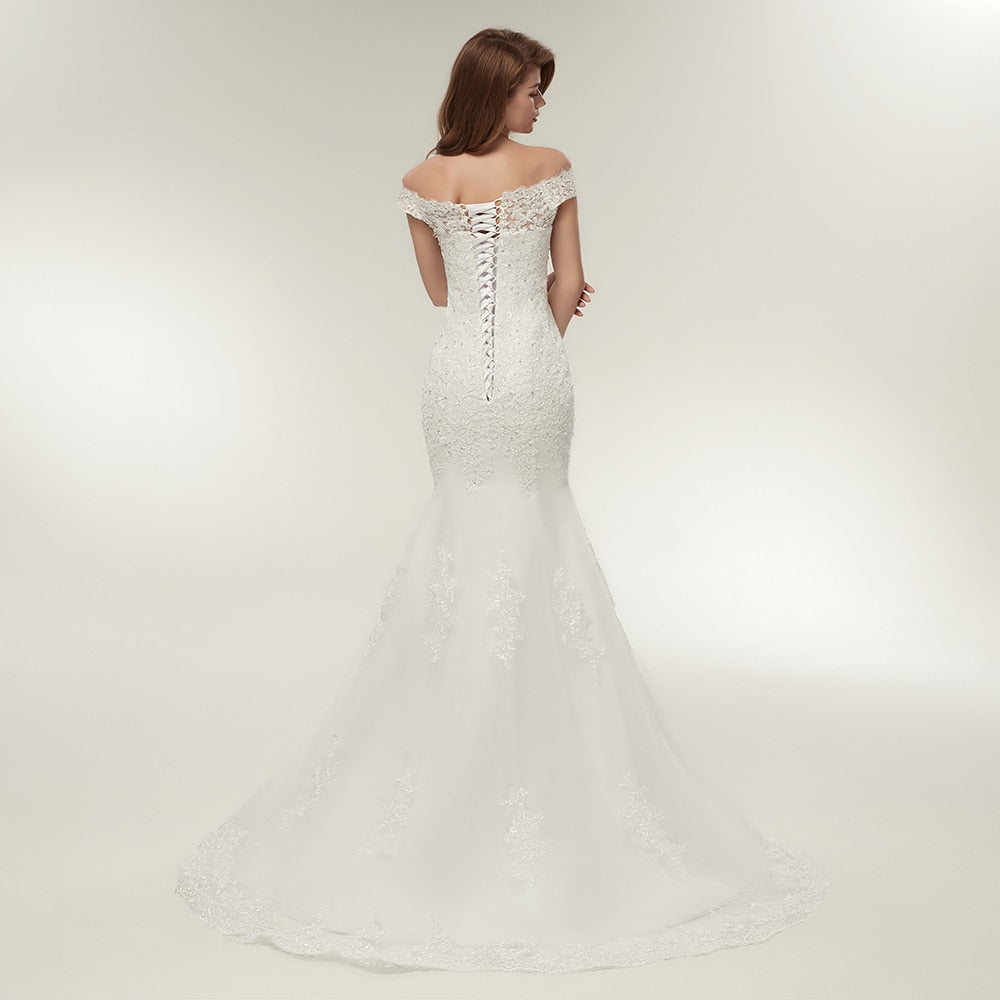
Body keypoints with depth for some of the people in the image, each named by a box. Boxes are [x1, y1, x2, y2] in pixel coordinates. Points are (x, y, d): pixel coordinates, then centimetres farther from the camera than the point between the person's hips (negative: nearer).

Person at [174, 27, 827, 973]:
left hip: (458, 373, 2)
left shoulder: (422, 182, 4)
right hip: (534, 373, -2)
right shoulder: (551, 167, -3)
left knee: (463, 526, 14)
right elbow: (568, 289, 2)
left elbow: (440, 290, 13)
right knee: (541, 524, 8)